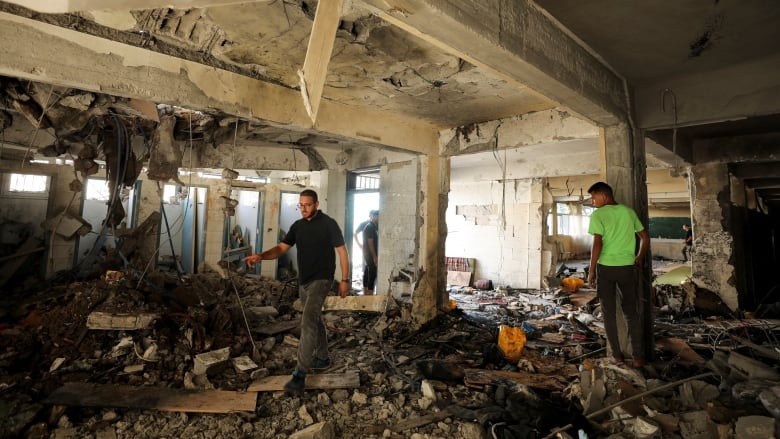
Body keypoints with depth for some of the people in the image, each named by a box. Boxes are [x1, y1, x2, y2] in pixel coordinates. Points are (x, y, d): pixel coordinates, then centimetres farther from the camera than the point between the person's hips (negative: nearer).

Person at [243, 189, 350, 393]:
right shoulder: (297, 226, 7)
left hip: (321, 279, -7)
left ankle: (300, 373, -11)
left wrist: (345, 279, -11)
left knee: (307, 322, -15)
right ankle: (322, 358, 34)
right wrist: (261, 256, -17)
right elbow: (281, 248, 2)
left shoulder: (328, 224, -10)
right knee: (315, 319, 18)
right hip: (303, 281, 7)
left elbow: (341, 251, -8)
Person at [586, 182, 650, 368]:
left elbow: (597, 244, -16)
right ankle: (638, 357, 15)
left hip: (606, 268, -4)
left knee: (610, 313, 9)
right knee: (632, 313, 13)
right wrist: (639, 259, 25)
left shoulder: (598, 215, -8)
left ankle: (617, 355, 15)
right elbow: (645, 238, 13)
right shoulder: (629, 211, 7)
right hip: (627, 268, 4)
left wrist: (591, 271, -10)